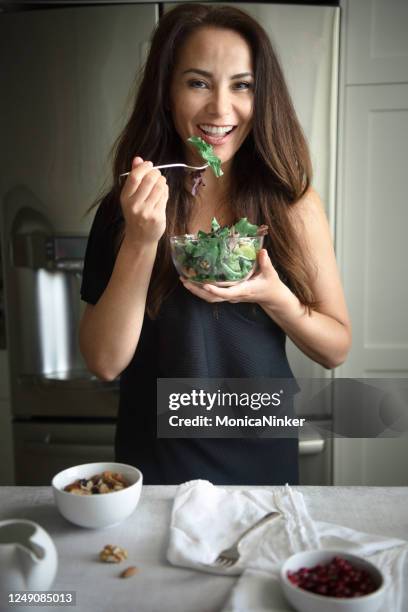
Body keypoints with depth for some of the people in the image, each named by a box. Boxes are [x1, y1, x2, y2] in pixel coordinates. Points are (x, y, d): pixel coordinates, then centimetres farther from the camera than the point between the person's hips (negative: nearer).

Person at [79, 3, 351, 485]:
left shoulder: (293, 204, -10)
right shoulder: (127, 206, -11)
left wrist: (273, 297, -23)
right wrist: (141, 241, -25)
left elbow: (336, 349, -5)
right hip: (156, 461, 0)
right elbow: (105, 363, -14)